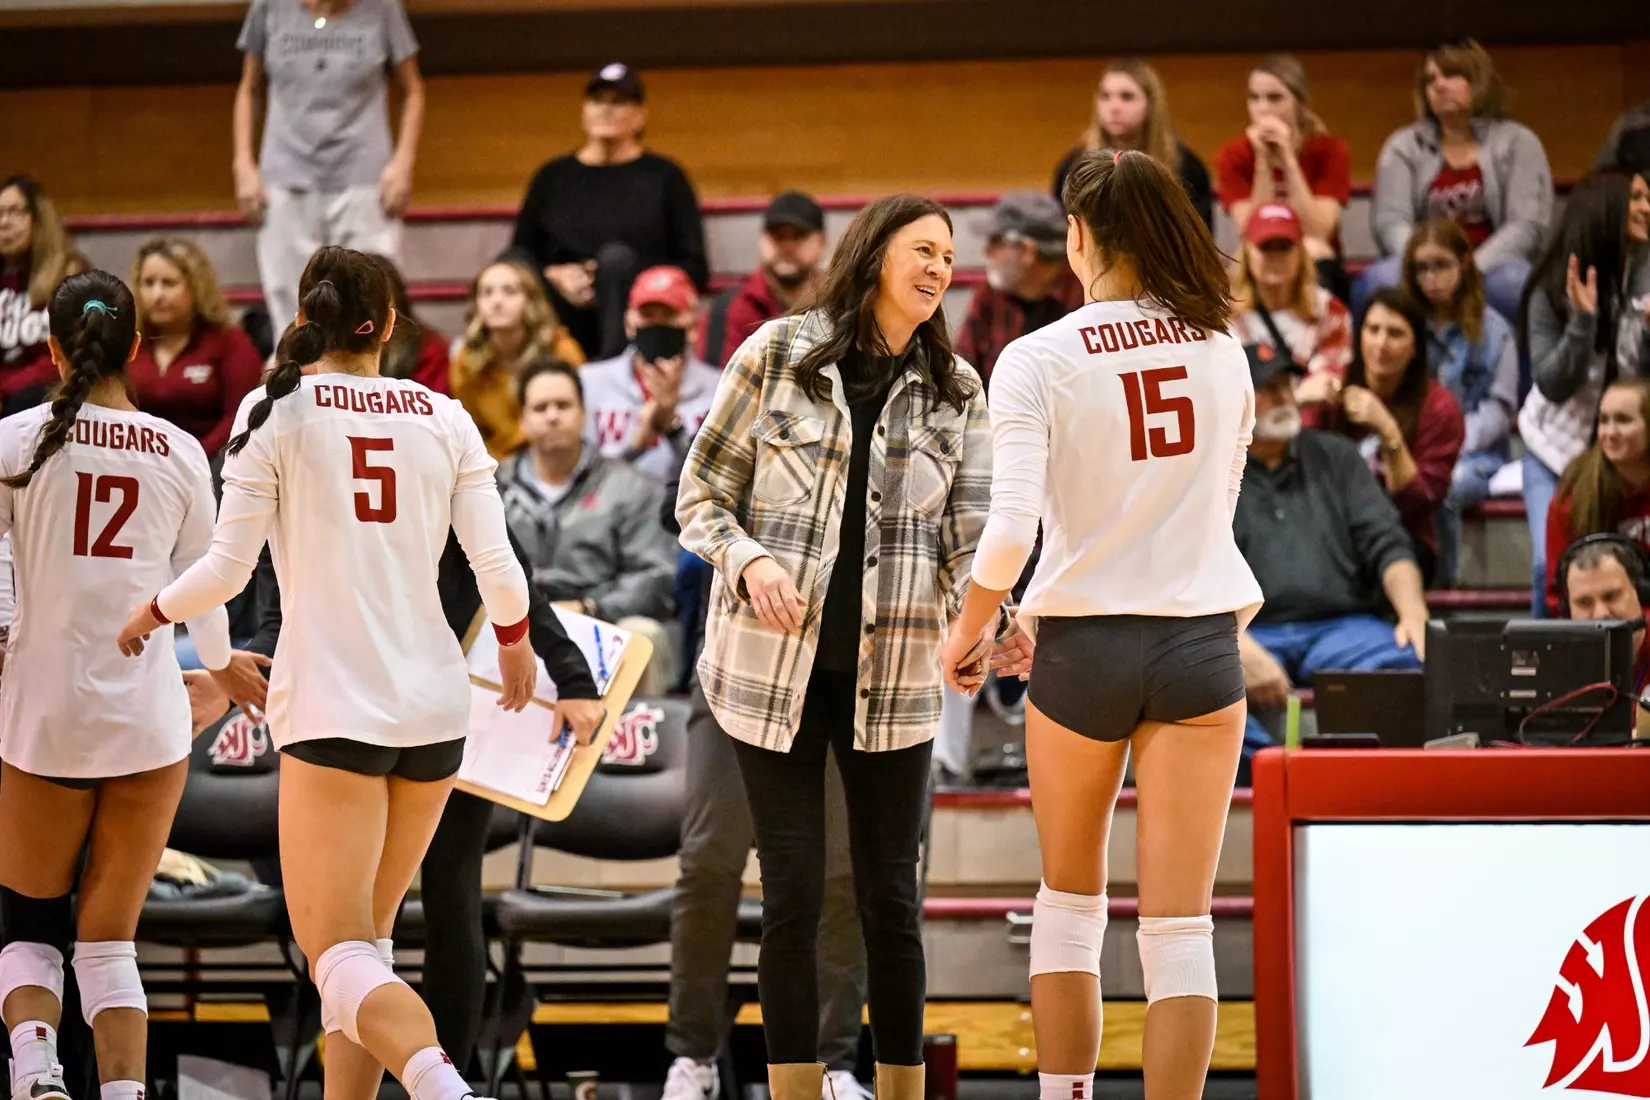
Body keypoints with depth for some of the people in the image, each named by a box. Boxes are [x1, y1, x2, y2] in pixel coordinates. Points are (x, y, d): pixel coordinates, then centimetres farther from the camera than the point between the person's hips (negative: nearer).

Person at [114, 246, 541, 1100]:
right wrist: (515, 643, 25)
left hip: (333, 707, -5)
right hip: (434, 706, 5)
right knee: (366, 932, 19)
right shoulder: (443, 418, 7)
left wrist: (152, 613, 16)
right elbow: (498, 568, 4)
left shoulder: (276, 411, -2)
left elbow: (228, 567, -4)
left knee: (337, 949, -11)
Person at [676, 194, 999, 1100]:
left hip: (890, 674, 2)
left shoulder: (956, 390, 6)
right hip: (772, 662, -2)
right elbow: (702, 495, 2)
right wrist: (749, 560, -17)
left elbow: (969, 534, 2)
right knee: (793, 895, 0)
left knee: (889, 896, 4)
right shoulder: (775, 355, -2)